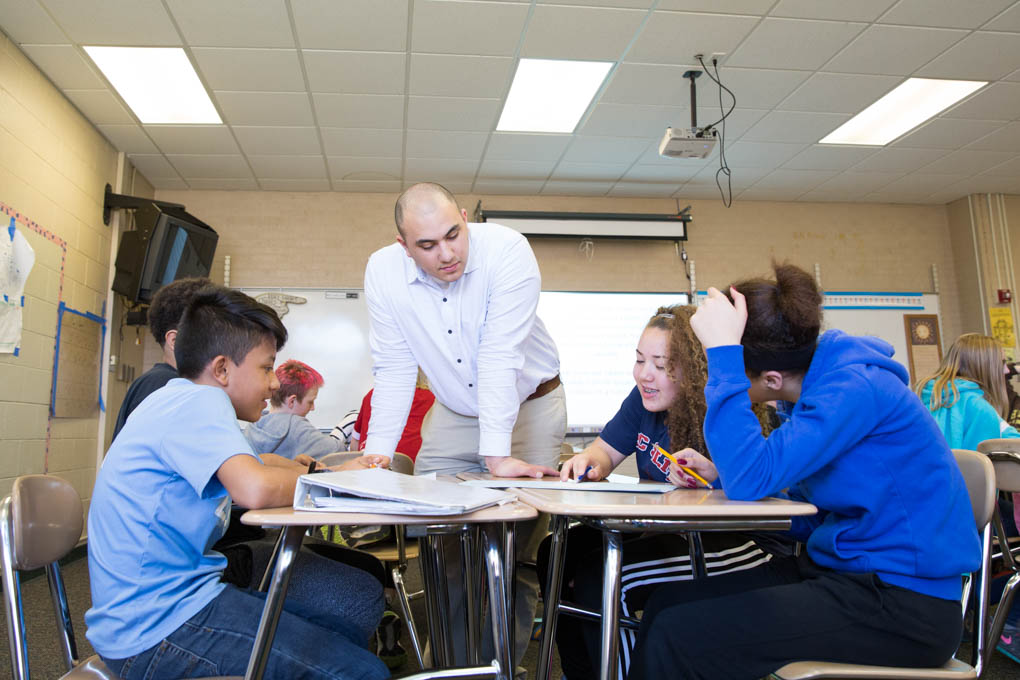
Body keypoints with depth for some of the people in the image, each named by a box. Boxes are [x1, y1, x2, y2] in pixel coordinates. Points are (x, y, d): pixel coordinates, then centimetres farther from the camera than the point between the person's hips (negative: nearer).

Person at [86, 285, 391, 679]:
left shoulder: (181, 402, 11)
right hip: (155, 629, -10)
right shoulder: (200, 401, -18)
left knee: (361, 597, 8)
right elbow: (256, 489, -34)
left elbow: (255, 465, 19)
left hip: (182, 586, 10)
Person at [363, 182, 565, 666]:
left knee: (518, 551, -4)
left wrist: (497, 455, -35)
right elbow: (394, 369, -11)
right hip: (454, 413, 3)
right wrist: (377, 453, -20)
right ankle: (453, 662, 21)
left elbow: (500, 356, -32)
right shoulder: (384, 271, -14)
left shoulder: (506, 250, -26)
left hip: (530, 404, -3)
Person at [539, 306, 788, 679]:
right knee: (557, 555, -1)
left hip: (738, 545, -8)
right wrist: (589, 462, -13)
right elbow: (607, 451, 10)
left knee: (600, 577, -26)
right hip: (668, 530, 9)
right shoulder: (646, 398, 1)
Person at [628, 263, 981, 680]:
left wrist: (722, 350, -29)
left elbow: (751, 477, -31)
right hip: (844, 574, 9)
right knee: (667, 602, -2)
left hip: (901, 606, -9)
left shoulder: (855, 388, -20)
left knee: (677, 635, -19)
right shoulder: (816, 387, 6)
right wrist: (718, 475, -1)